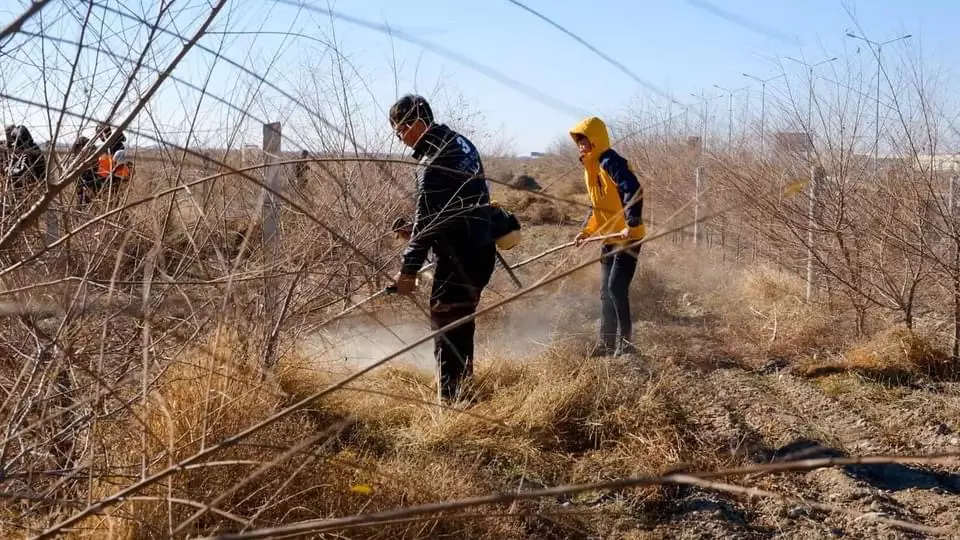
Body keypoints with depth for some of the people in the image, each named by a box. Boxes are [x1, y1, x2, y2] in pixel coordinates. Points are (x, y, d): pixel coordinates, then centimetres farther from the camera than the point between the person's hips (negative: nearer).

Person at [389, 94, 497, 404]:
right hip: (481, 248, 10)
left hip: (459, 255, -10)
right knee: (461, 323, 20)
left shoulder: (433, 162, -19)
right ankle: (464, 390, 31)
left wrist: (409, 268, -14)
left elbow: (427, 221, -20)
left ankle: (450, 398, -2)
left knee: (446, 326, -5)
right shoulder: (459, 142, 11)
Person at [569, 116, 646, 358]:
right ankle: (606, 343, 18)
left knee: (616, 288, -15)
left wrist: (631, 225, -32)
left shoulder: (611, 163, -16)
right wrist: (586, 230, 14)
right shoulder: (591, 168, 14)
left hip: (628, 237, -10)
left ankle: (626, 343, -10)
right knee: (606, 292, 11)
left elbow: (634, 191, -27)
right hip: (610, 238, 10)